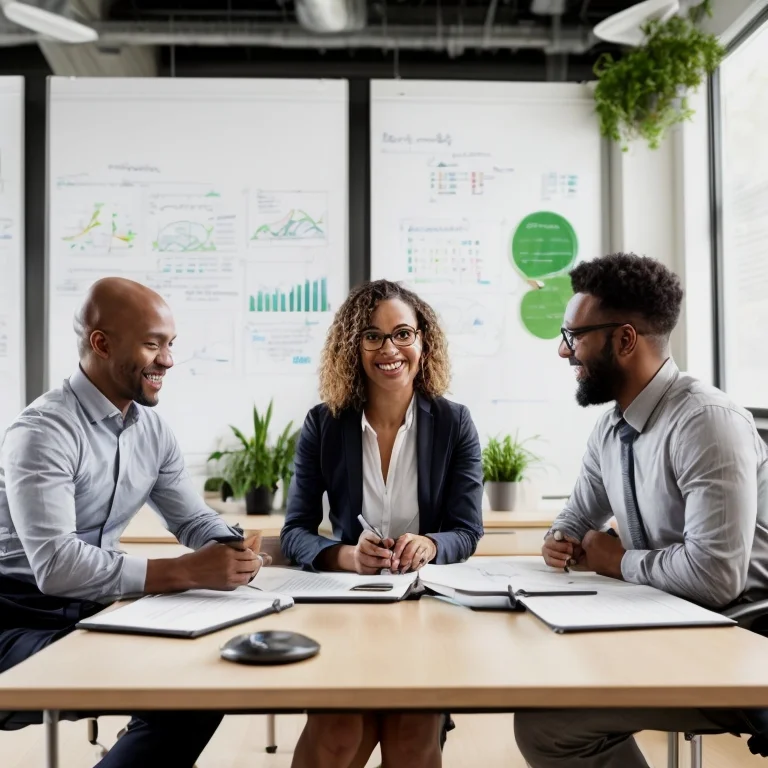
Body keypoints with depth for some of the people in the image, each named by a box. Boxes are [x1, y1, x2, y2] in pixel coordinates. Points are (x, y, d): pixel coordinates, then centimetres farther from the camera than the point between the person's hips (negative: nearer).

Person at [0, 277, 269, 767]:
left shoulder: (152, 428, 4)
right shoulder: (44, 432, -20)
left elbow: (196, 520, 10)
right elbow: (56, 566, -30)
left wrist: (234, 551, -13)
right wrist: (186, 571, -32)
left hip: (94, 614, 7)